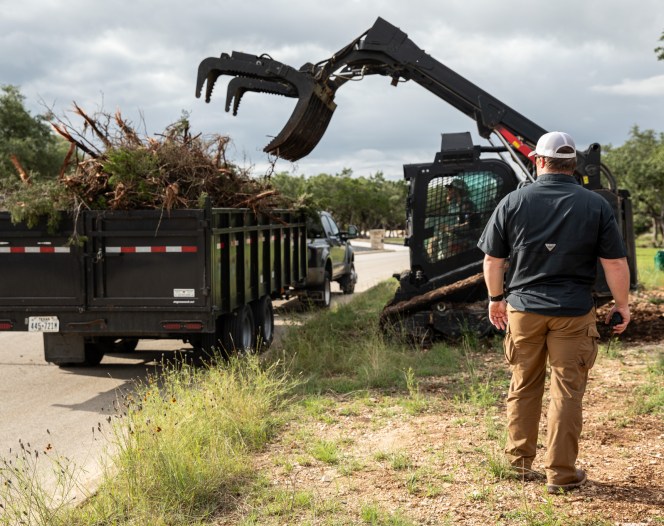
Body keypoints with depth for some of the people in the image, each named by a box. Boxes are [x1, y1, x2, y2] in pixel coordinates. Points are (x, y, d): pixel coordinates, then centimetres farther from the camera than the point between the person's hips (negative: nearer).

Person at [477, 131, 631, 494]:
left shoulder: (513, 202, -1)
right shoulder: (596, 205, -3)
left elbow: (492, 259, 3)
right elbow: (615, 263, -4)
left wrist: (496, 297, 16)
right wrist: (621, 304, 9)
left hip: (523, 308, 2)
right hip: (574, 313, -1)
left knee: (524, 387, 15)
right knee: (567, 392, 5)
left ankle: (519, 461, 24)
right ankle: (561, 473, 10)